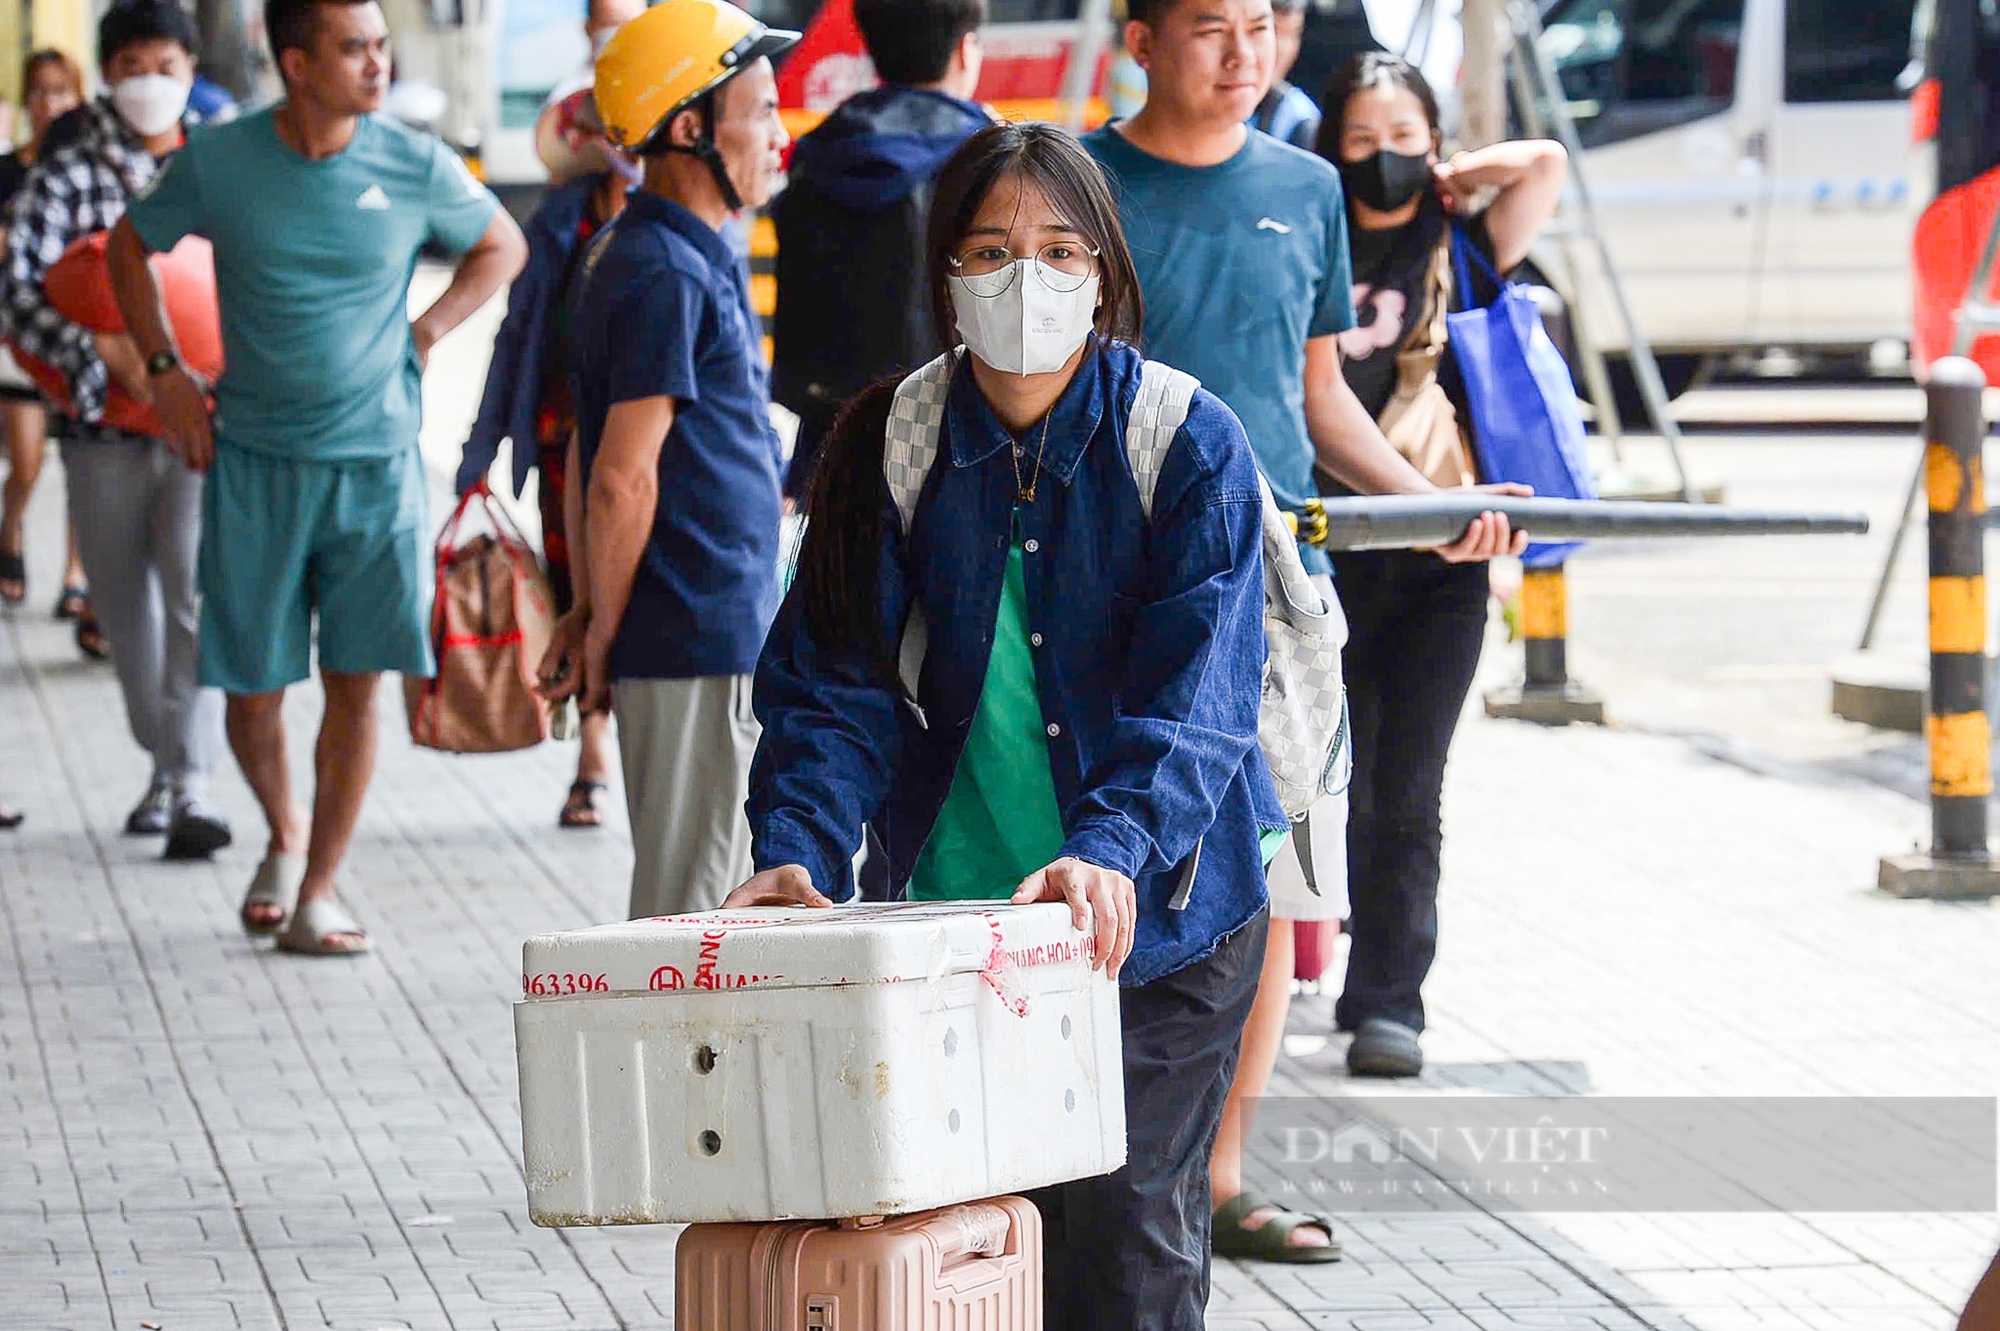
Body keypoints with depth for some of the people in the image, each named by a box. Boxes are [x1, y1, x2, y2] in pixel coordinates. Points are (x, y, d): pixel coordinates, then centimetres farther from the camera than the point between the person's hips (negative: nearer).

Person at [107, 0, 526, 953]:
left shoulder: (418, 167, -5)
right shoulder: (218, 162, -5)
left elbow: (502, 248, 14)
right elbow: (129, 248, 12)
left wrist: (422, 335, 3)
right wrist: (164, 372, 4)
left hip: (377, 460, 0)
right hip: (256, 463, 0)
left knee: (357, 683, -2)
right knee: (251, 686, 4)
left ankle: (318, 892, 9)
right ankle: (284, 837, 33)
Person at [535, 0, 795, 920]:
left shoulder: (672, 255, 16)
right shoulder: (665, 274, -17)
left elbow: (598, 466, 18)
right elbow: (622, 479, -18)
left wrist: (591, 615, 14)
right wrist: (603, 634, -9)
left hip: (723, 633, 10)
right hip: (701, 641, -10)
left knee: (722, 888, 15)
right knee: (689, 908, -5)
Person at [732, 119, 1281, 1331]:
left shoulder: (1190, 444, -6)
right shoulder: (892, 447, 3)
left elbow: (1195, 687, -15)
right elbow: (836, 680, 0)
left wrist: (1113, 848, -31)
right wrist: (799, 854, -17)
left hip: (1155, 917, -2)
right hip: (956, 909, 2)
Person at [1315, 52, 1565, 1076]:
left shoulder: (1462, 251, 10)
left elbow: (1546, 165, -2)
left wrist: (1445, 181, 6)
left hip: (1439, 556, -1)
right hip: (1331, 553, 1)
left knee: (1407, 792, -4)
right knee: (1348, 790, 5)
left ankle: (1390, 1001, -4)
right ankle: (1376, 980, 17)